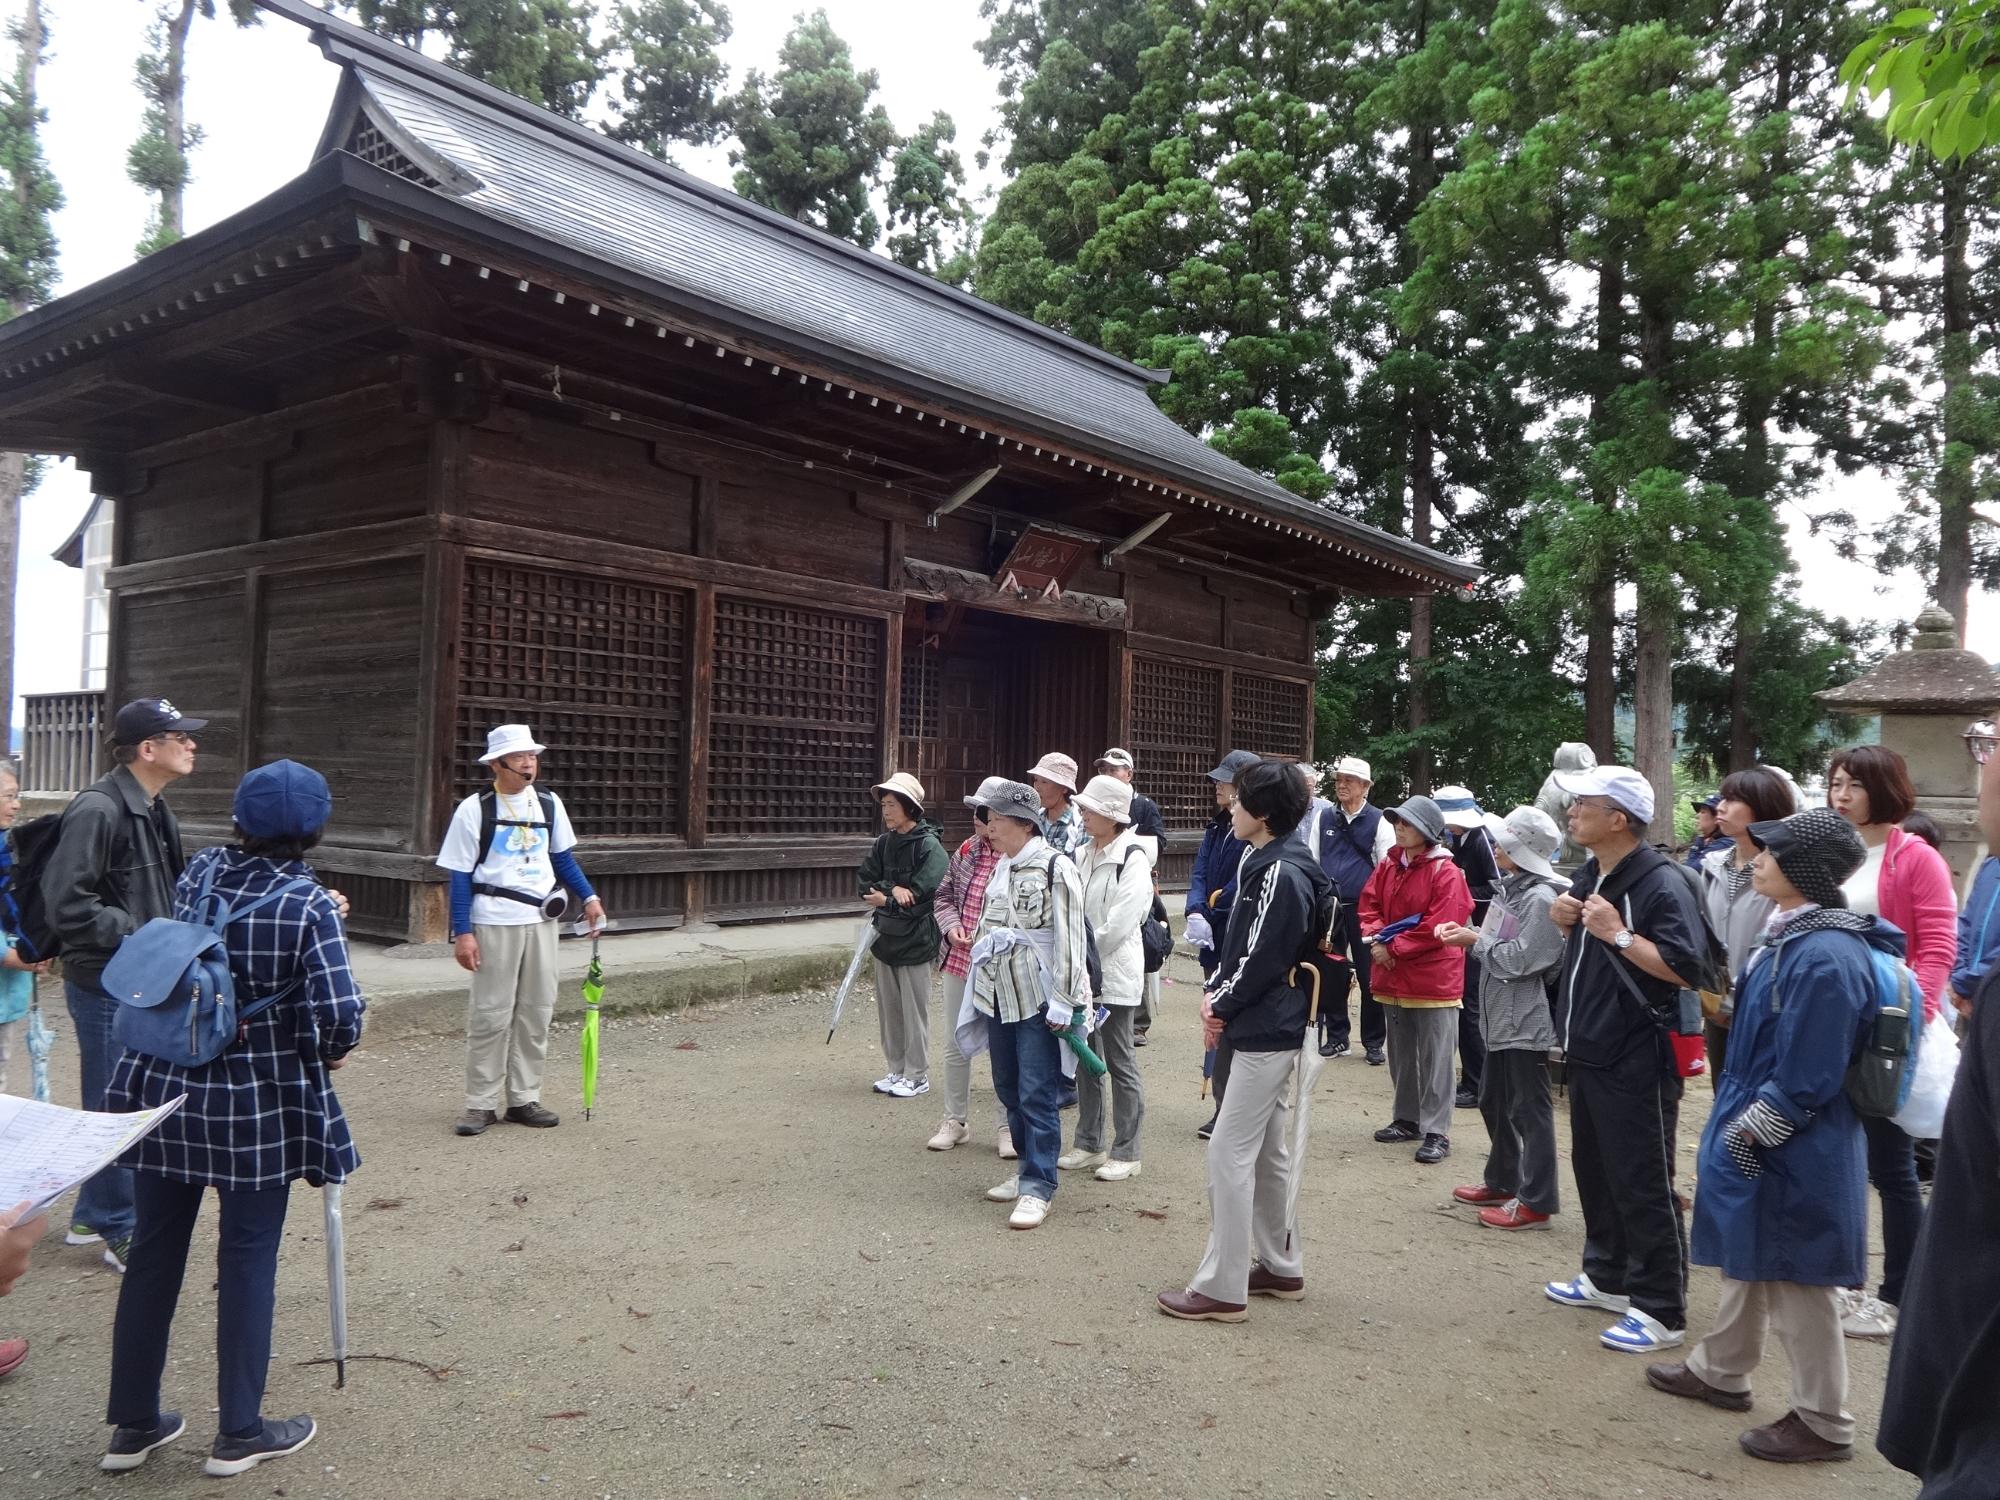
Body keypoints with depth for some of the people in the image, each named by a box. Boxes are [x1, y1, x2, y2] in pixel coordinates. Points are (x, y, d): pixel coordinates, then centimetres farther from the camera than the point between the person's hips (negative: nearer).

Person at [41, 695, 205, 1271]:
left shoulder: (154, 811, 10)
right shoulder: (98, 809, -19)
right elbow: (65, 903, -22)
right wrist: (141, 937, -20)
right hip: (106, 984, -9)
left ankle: (91, 1215, 35)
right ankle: (123, 1232, 14)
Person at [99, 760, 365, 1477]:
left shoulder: (198, 872, 0)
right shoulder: (308, 902, -16)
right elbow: (339, 1013, -23)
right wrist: (330, 1052, -3)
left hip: (166, 1088, 5)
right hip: (261, 1102, -5)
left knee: (154, 1253, 15)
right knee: (248, 1261, 7)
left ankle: (132, 1424, 28)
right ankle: (239, 1433, 19)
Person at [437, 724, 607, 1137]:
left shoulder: (549, 804, 6)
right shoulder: (474, 809, -7)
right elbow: (461, 875, -6)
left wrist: (588, 897, 4)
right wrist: (462, 933, -11)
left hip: (542, 919, 5)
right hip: (494, 922, -5)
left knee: (537, 1011, 8)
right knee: (490, 1013, 0)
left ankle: (524, 1099, 18)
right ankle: (481, 1104, 11)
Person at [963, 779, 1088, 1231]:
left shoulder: (1055, 869, -13)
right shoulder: (1001, 868, 13)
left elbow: (1069, 939, -15)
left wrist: (1061, 1002, -17)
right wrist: (982, 991, 22)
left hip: (1037, 1001, -8)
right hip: (999, 997, 8)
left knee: (1036, 1095, -5)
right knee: (1009, 1090, 15)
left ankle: (1038, 1187, 3)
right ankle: (1030, 1170, 29)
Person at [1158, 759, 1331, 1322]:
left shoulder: (1281, 873, -20)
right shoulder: (1265, 863, 11)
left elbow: (1263, 959, -21)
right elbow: (1239, 942, 15)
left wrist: (1224, 1006, -8)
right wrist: (1214, 991, 2)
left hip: (1267, 1032, -10)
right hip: (1269, 1029, 10)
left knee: (1230, 1152, -6)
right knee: (1268, 1151, 18)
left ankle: (1221, 1288, 2)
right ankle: (1280, 1268, 30)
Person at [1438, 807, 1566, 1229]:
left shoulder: (1541, 898, -18)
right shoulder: (1510, 887, 11)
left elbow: (1519, 959, -22)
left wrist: (1474, 941, -13)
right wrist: (1467, 932, 0)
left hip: (1525, 1021, -10)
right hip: (1502, 1018, 10)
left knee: (1529, 1110, -1)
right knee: (1494, 1103, 20)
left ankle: (1536, 1202, 7)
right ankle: (1502, 1182, 34)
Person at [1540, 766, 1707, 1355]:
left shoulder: (1661, 883, -18)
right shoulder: (1589, 876, 10)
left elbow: (1686, 968, -24)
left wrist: (1618, 934, -25)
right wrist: (1566, 922, 2)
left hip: (1636, 1062, -9)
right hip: (1588, 1051, 9)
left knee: (1643, 1185, -1)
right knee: (1594, 1171, 19)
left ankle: (1661, 1309, 10)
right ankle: (1607, 1277, 34)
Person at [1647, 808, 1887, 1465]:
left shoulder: (1824, 956, -26)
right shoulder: (1790, 936, 7)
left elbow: (1805, 1080, -25)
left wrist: (1747, 1133, -16)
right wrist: (1735, 1124, 17)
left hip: (1791, 1154, -10)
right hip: (1755, 1133, 10)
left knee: (1794, 1282, 5)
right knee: (1746, 1260, 22)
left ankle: (1822, 1422, 21)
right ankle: (1720, 1372, 39)